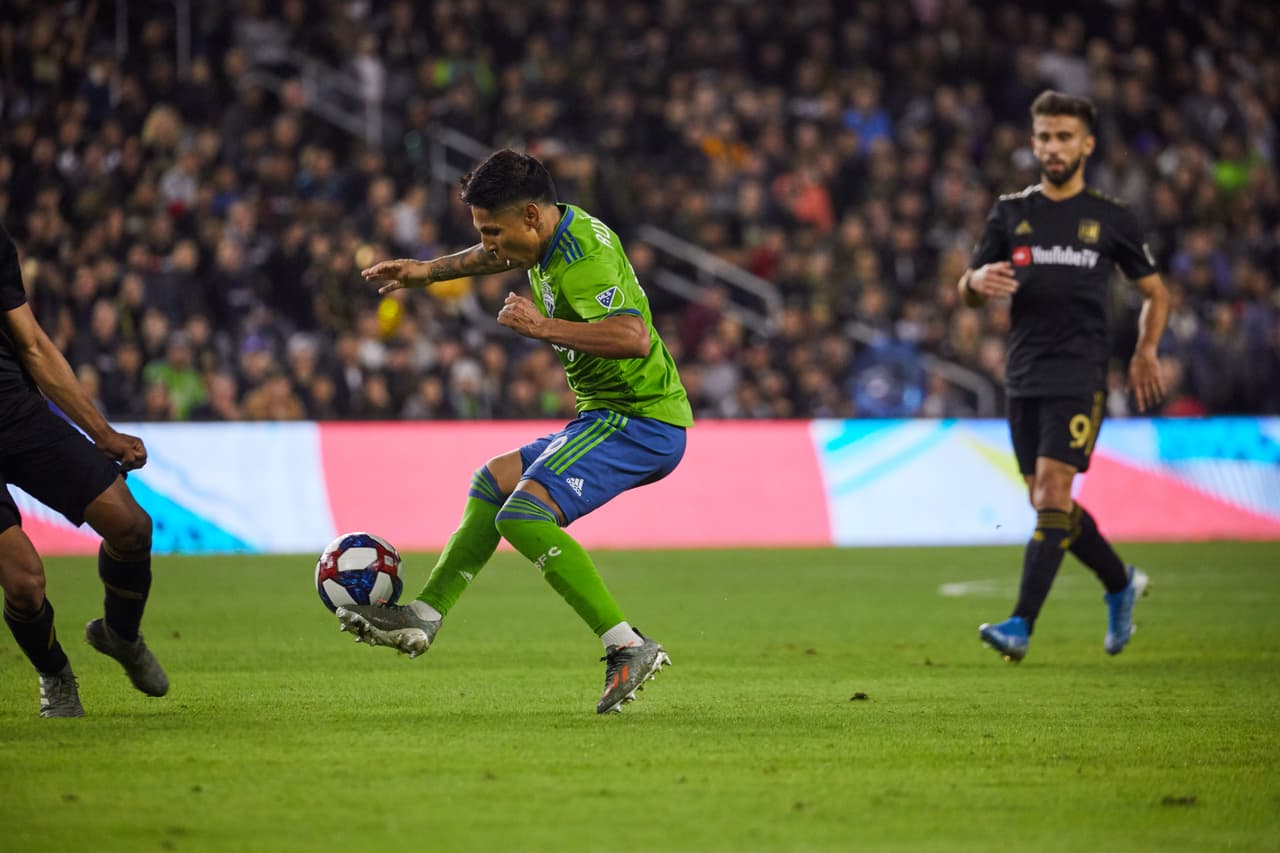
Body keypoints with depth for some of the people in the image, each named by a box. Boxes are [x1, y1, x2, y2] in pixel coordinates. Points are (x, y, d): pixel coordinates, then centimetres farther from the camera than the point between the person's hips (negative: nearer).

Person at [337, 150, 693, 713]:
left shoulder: (582, 262, -21)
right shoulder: (557, 234, 10)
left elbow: (634, 336, -38)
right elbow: (497, 258, 34)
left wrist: (544, 327, -34)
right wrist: (428, 271, 38)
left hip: (639, 419, -11)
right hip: (613, 416, 11)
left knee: (524, 513, -24)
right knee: (494, 481, 21)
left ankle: (627, 647, -28)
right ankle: (425, 615, 22)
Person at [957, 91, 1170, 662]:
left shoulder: (1111, 219, 4)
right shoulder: (1010, 213, 10)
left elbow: (1155, 293, 14)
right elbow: (967, 293, 12)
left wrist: (1145, 352, 1)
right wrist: (978, 282, -11)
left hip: (1080, 376, -4)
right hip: (1024, 376, 4)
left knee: (1052, 493, -16)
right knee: (1048, 504, 9)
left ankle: (1022, 625, -20)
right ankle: (1121, 584, 33)